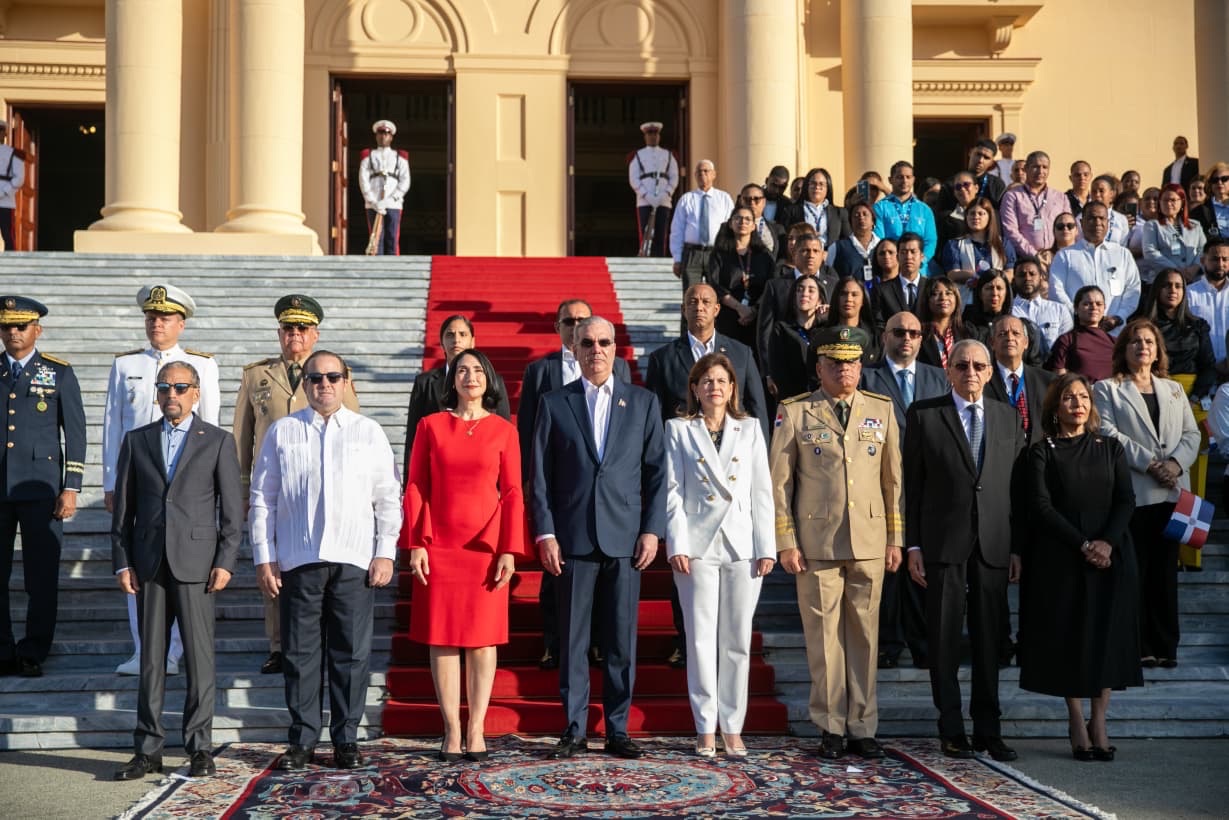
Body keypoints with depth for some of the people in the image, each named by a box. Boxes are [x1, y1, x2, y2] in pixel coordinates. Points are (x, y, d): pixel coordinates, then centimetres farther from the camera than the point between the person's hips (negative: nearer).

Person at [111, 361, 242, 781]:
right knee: (151, 657, 5)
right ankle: (148, 750, 11)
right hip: (149, 564, 2)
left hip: (196, 562, -2)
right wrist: (122, 562, 3)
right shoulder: (136, 441, 12)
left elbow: (232, 509, 2)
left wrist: (225, 562, -6)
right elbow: (123, 507, 11)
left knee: (199, 656, 0)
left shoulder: (218, 441, 5)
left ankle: (199, 748, 8)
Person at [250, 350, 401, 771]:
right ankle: (302, 740, 13)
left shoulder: (369, 432, 9)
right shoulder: (282, 432, 9)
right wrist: (264, 558, 2)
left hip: (355, 561, 0)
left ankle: (346, 739, 13)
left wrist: (385, 553, 0)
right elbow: (262, 499, 8)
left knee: (351, 653, 3)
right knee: (300, 653, 3)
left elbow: (388, 499, 8)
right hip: (298, 561, 0)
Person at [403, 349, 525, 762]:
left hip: (486, 547, 0)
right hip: (439, 547, 0)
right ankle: (452, 732, 9)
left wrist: (509, 550, -6)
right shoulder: (431, 425, 5)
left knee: (483, 638, 2)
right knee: (443, 638, 2)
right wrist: (415, 543, -5)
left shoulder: (504, 430, 4)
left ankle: (476, 731, 9)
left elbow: (513, 493, 2)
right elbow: (415, 486, 4)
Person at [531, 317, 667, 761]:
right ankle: (574, 729, 13)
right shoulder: (554, 403, 8)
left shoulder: (643, 402, 11)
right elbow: (540, 475, 5)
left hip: (625, 540, 1)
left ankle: (618, 730, 13)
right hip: (573, 540, 0)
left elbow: (656, 471, 8)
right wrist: (545, 533, -4)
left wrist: (652, 529, -1)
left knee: (622, 641, 4)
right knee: (572, 640, 3)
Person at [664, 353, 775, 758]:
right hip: (698, 545, -1)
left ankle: (732, 728, 12)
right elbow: (673, 492, 2)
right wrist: (677, 545, -7)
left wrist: (766, 548, 1)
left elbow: (762, 491, 7)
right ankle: (705, 730, 7)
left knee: (737, 641, 4)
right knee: (701, 639, 0)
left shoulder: (751, 429, 11)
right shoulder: (679, 430, 7)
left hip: (742, 545, 2)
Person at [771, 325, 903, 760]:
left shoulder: (882, 410, 10)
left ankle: (863, 728, 16)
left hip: (870, 544, 2)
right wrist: (785, 542, -4)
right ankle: (831, 728, 12)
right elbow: (778, 483, 2)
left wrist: (896, 539, 8)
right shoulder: (794, 412, 2)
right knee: (825, 636, 2)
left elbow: (894, 479, 11)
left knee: (865, 636, 6)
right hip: (816, 543, -2)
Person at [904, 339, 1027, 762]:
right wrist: (913, 545, -5)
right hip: (944, 543, -2)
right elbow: (912, 484, 0)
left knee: (989, 639, 8)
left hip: (994, 545, 3)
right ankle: (952, 730, 12)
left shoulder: (1008, 417, 10)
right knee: (944, 639, 3)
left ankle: (988, 730, 18)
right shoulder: (923, 415, 2)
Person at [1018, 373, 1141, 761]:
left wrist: (1107, 542, -13)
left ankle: (1099, 722, 9)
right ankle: (1077, 725, 9)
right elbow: (1041, 507, -7)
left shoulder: (1110, 448, 11)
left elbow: (1126, 500, 4)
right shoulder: (1042, 451, 1)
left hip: (1111, 556, 3)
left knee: (1107, 637, 1)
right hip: (1062, 558, -3)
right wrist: (1084, 545, -15)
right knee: (1068, 638, 0)